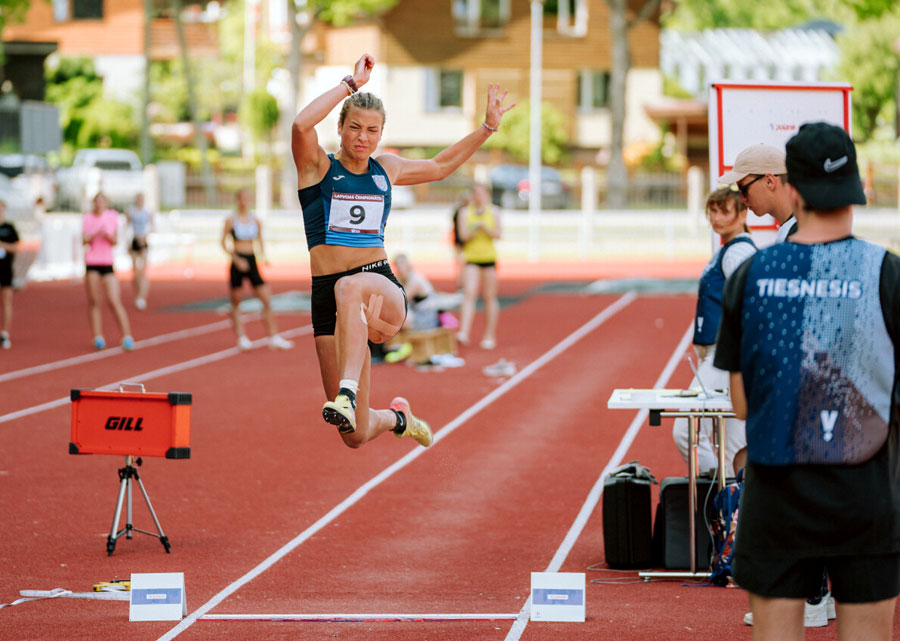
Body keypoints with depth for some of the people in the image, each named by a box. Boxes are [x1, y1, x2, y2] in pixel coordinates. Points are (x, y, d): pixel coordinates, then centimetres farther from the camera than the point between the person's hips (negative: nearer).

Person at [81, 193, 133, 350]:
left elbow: (115, 241, 3)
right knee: (93, 302, 1)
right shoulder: (87, 218, 5)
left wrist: (107, 235, -16)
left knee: (114, 301, -10)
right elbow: (84, 241, -2)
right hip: (91, 262, 1)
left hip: (107, 263, -1)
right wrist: (95, 235, -20)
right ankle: (98, 337, 7)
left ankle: (127, 336, -11)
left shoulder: (113, 216, 5)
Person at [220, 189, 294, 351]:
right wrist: (236, 259, -14)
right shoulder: (231, 221, -3)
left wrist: (263, 257, -3)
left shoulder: (256, 221, 7)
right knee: (236, 303, 4)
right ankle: (241, 338, 11)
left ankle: (274, 337, -2)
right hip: (237, 263, -3)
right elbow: (224, 243, -1)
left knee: (267, 300, -5)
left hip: (252, 262, 3)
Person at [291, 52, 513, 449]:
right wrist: (351, 84, -12)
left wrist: (488, 126, 29)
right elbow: (302, 125, -18)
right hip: (328, 296, -1)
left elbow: (440, 167, 35)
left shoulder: (386, 170, 16)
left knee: (350, 287, -40)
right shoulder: (318, 167, 4)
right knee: (355, 436, -5)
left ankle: (347, 393, -52)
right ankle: (396, 417, 32)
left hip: (383, 288, 1)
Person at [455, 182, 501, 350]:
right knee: (469, 295, -16)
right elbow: (463, 235, -2)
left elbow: (498, 234, -2)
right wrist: (473, 231, -22)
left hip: (489, 258, 1)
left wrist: (485, 228, -19)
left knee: (489, 298, 6)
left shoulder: (493, 212, 7)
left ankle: (490, 335, 15)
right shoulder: (465, 213, 6)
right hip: (471, 258, -1)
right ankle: (464, 333, -26)